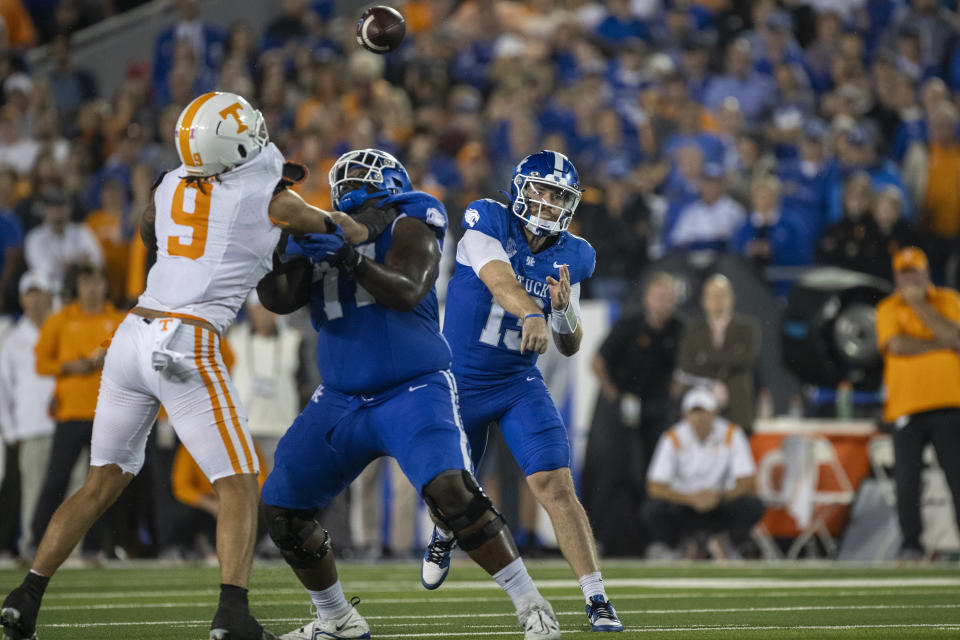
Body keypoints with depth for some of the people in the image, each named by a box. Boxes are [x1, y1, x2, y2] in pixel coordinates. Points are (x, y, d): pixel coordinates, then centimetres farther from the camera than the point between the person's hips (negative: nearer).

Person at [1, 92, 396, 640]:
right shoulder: (270, 198, -3)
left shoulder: (170, 187, 12)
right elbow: (343, 233, 13)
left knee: (104, 482, 18)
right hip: (186, 349, -6)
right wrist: (371, 226, 35)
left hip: (132, 336, 6)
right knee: (239, 487, 0)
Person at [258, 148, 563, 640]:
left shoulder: (407, 225, -5)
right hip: (340, 399, 6)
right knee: (281, 509, 6)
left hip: (413, 391, -6)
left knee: (450, 490, -27)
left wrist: (350, 257, -32)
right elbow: (278, 299, -2)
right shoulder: (318, 234, 9)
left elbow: (407, 291, -21)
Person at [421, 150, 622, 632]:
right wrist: (531, 314, -52)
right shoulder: (486, 222, -14)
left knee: (556, 487, -16)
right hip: (458, 383, -1)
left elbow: (570, 347, 3)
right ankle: (444, 536, 52)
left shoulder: (570, 257, -2)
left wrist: (565, 308, -19)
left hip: (519, 385, 1)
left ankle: (597, 600, -15)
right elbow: (501, 283, -33)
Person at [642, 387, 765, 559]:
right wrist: (691, 499, -30)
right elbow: (655, 488, -16)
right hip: (683, 504, -1)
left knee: (755, 506, -28)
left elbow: (746, 483, -12)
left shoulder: (732, 434, -9)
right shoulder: (673, 439, -11)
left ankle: (719, 542, 3)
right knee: (650, 511, -31)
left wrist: (719, 497, -30)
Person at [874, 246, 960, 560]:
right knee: (907, 479, -5)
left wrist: (919, 304, -6)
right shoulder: (887, 308, 10)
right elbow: (897, 345, -8)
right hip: (906, 406, 0)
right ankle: (911, 544, 5)